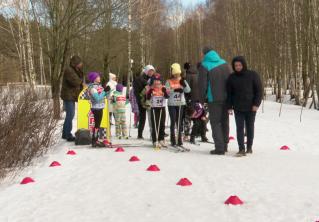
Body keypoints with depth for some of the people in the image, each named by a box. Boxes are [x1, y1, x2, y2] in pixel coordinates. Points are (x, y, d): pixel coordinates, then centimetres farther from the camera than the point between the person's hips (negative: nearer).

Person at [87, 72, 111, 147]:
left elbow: (104, 95, 16)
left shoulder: (99, 85, 12)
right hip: (96, 108, -9)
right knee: (97, 124, -6)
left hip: (100, 108, 9)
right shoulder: (92, 87, -14)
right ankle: (94, 141, -2)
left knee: (98, 124, 14)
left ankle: (98, 140, 22)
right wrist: (104, 91, -21)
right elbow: (97, 98, -24)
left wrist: (108, 91, -2)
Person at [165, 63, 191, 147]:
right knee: (173, 122, 0)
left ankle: (179, 140, 10)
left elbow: (188, 90, -4)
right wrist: (175, 90, -21)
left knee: (179, 122, 5)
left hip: (181, 103, 2)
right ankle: (173, 140, 6)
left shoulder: (182, 81, 7)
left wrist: (184, 83, -19)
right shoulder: (169, 82, 2)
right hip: (172, 104, -2)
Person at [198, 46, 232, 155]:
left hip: (214, 99, -5)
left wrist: (202, 99, 4)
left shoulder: (204, 66, -6)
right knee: (224, 121, 15)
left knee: (215, 122, 0)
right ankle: (224, 145, 22)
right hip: (226, 98, 5)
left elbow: (202, 84, -7)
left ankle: (219, 147, -6)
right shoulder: (224, 63, 10)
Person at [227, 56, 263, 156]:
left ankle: (249, 147, 24)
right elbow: (229, 93, 8)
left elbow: (259, 90, -2)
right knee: (240, 128, -6)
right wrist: (229, 107, 1)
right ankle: (241, 149, -6)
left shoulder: (253, 75, -3)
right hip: (238, 108, 1)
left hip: (251, 108, -1)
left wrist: (256, 104, -10)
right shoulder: (232, 77, 4)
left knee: (250, 128, 11)